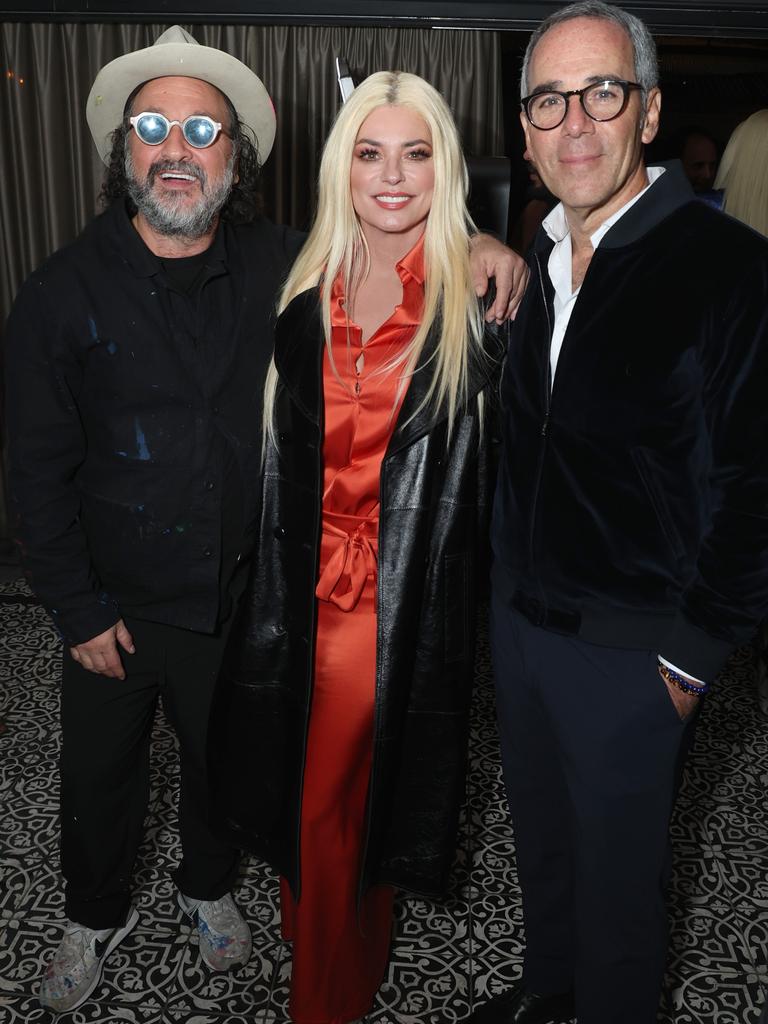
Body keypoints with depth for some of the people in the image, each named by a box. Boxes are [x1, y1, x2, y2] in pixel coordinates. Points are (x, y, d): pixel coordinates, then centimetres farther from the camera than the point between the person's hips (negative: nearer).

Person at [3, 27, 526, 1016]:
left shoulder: (282, 266, -7)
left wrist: (475, 250, -14)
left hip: (245, 594, 2)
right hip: (119, 602, -1)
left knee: (225, 759, 22)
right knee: (100, 772, 19)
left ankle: (207, 886, 53)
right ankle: (97, 914, 48)